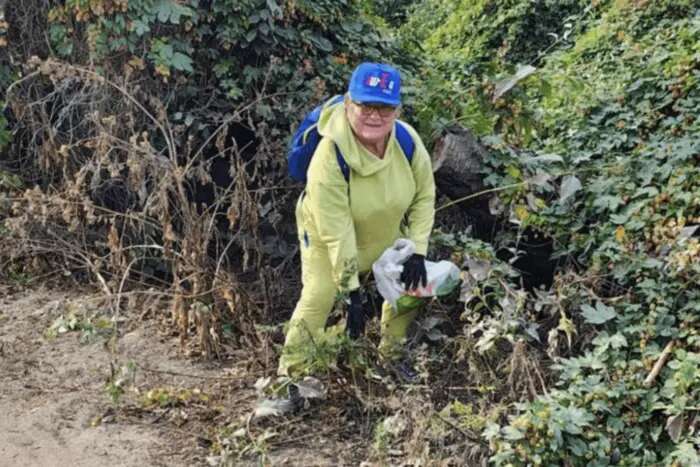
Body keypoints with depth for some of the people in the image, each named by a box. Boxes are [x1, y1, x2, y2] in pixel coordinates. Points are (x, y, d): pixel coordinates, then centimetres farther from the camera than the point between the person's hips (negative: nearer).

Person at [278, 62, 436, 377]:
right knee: (319, 297, -19)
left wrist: (417, 251, -15)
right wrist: (352, 291, -31)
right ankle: (292, 368, -2)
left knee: (411, 285, 7)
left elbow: (424, 195, -9)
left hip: (386, 233, 5)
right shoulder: (329, 157, -37)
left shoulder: (408, 141, -25)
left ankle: (392, 357, 29)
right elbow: (336, 233, -33)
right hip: (326, 235, -5)